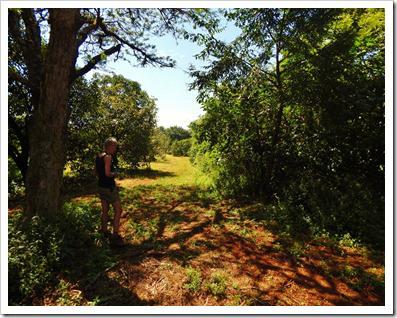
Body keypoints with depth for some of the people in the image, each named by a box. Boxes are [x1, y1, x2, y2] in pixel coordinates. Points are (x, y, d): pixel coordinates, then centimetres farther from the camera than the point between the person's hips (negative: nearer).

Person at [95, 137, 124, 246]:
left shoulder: (98, 156, 10)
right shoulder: (108, 157, -17)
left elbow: (97, 172, 19)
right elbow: (107, 173, -23)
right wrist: (115, 173, -6)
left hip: (101, 186, 9)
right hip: (109, 187, -9)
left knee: (105, 211, 19)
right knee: (118, 210, -2)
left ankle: (104, 231, 33)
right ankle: (115, 236, 1)